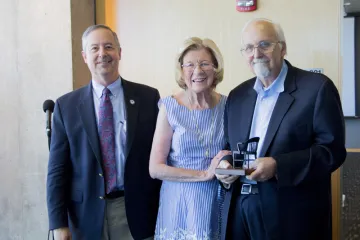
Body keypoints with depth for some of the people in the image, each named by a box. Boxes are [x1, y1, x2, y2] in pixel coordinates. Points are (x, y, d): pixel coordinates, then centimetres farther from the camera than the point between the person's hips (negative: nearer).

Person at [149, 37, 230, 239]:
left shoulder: (227, 105, -3)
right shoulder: (170, 107, -8)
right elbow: (155, 168, -11)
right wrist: (204, 174, -17)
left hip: (218, 204, 2)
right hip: (180, 205, -2)